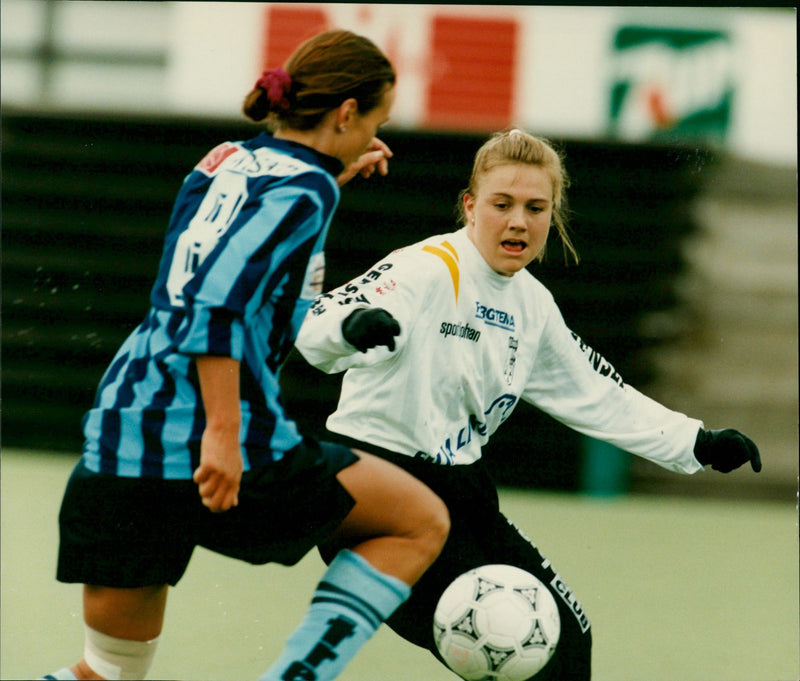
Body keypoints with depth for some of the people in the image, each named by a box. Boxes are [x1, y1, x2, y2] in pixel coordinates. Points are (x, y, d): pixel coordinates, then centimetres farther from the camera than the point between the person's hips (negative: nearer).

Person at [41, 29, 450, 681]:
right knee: (422, 521, 10)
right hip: (220, 454, -8)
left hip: (117, 433, 8)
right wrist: (222, 433, -25)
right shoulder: (304, 187, -8)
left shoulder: (226, 163, 16)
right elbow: (217, 299, -21)